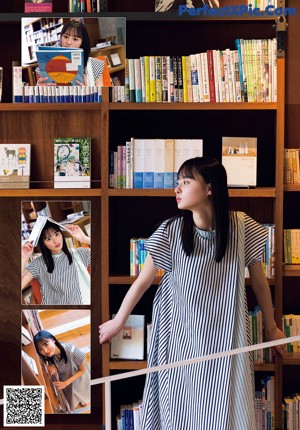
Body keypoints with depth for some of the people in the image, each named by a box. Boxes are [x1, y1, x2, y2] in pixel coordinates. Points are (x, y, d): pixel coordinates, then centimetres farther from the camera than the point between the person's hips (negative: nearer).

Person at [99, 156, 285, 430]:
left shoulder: (242, 227, -8)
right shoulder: (171, 231, -9)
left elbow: (259, 281, 3)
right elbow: (143, 281, -1)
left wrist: (270, 327, 12)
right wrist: (118, 322, 4)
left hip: (225, 336, 0)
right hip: (180, 333, 0)